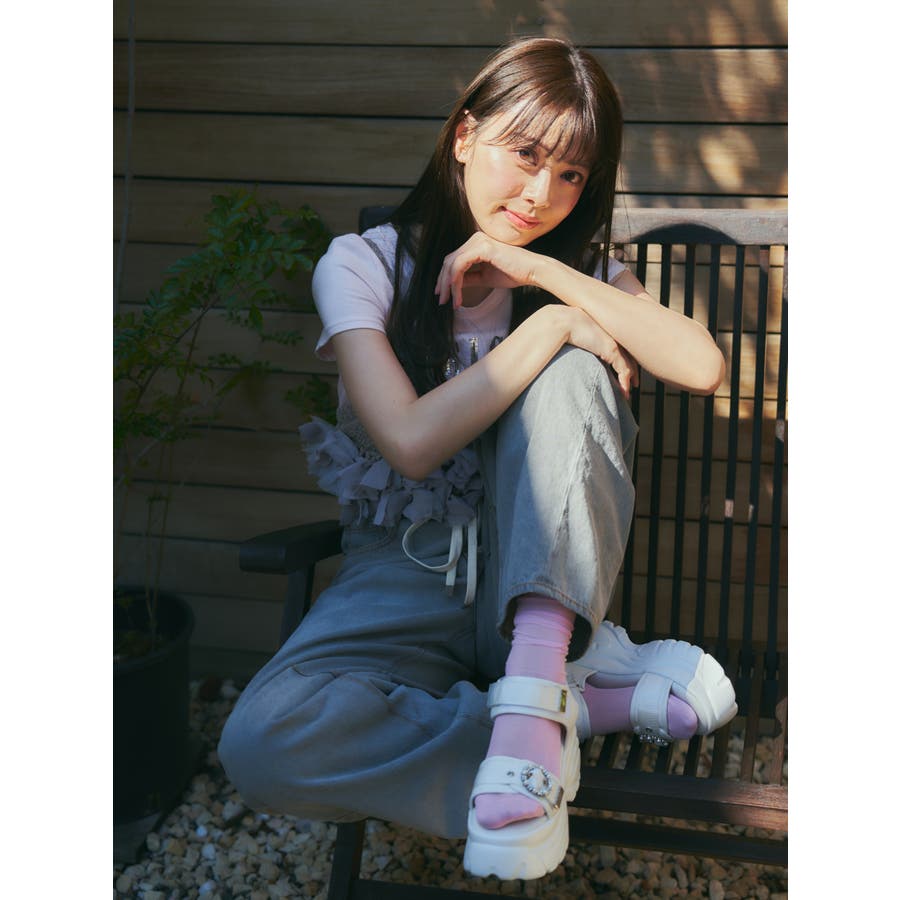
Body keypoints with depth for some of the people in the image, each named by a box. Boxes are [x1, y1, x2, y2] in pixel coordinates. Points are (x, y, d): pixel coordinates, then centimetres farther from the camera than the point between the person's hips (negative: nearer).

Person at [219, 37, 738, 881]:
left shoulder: (579, 273, 7)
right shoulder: (363, 264, -2)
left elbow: (702, 366, -12)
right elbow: (412, 442, -16)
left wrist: (544, 275, -16)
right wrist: (549, 325, -16)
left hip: (543, 570, 2)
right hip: (409, 571, -1)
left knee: (570, 371, -26)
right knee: (260, 741, -30)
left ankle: (533, 684, -35)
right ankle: (589, 700, -23)